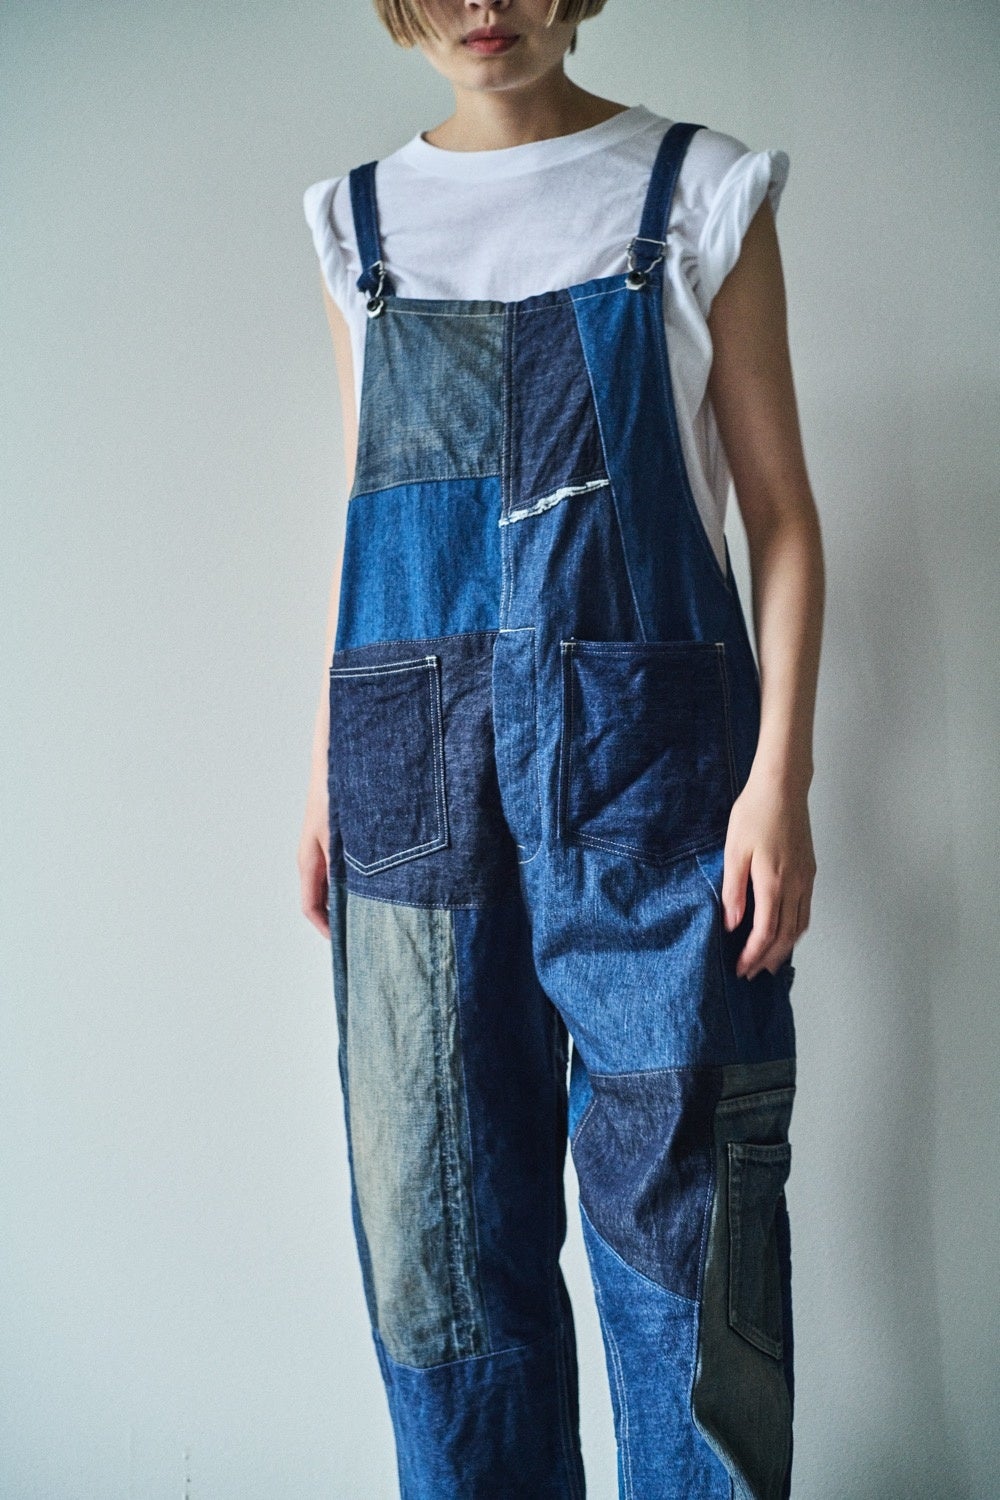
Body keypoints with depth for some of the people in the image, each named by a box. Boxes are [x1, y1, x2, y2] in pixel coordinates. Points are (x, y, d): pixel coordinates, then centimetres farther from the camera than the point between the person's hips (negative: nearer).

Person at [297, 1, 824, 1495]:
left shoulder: (702, 192, 6)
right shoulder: (361, 221, 16)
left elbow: (782, 509, 3)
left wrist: (781, 773, -7)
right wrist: (326, 769, 12)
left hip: (645, 753, -2)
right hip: (415, 764, 3)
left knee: (677, 1207, 0)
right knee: (433, 1218, 7)